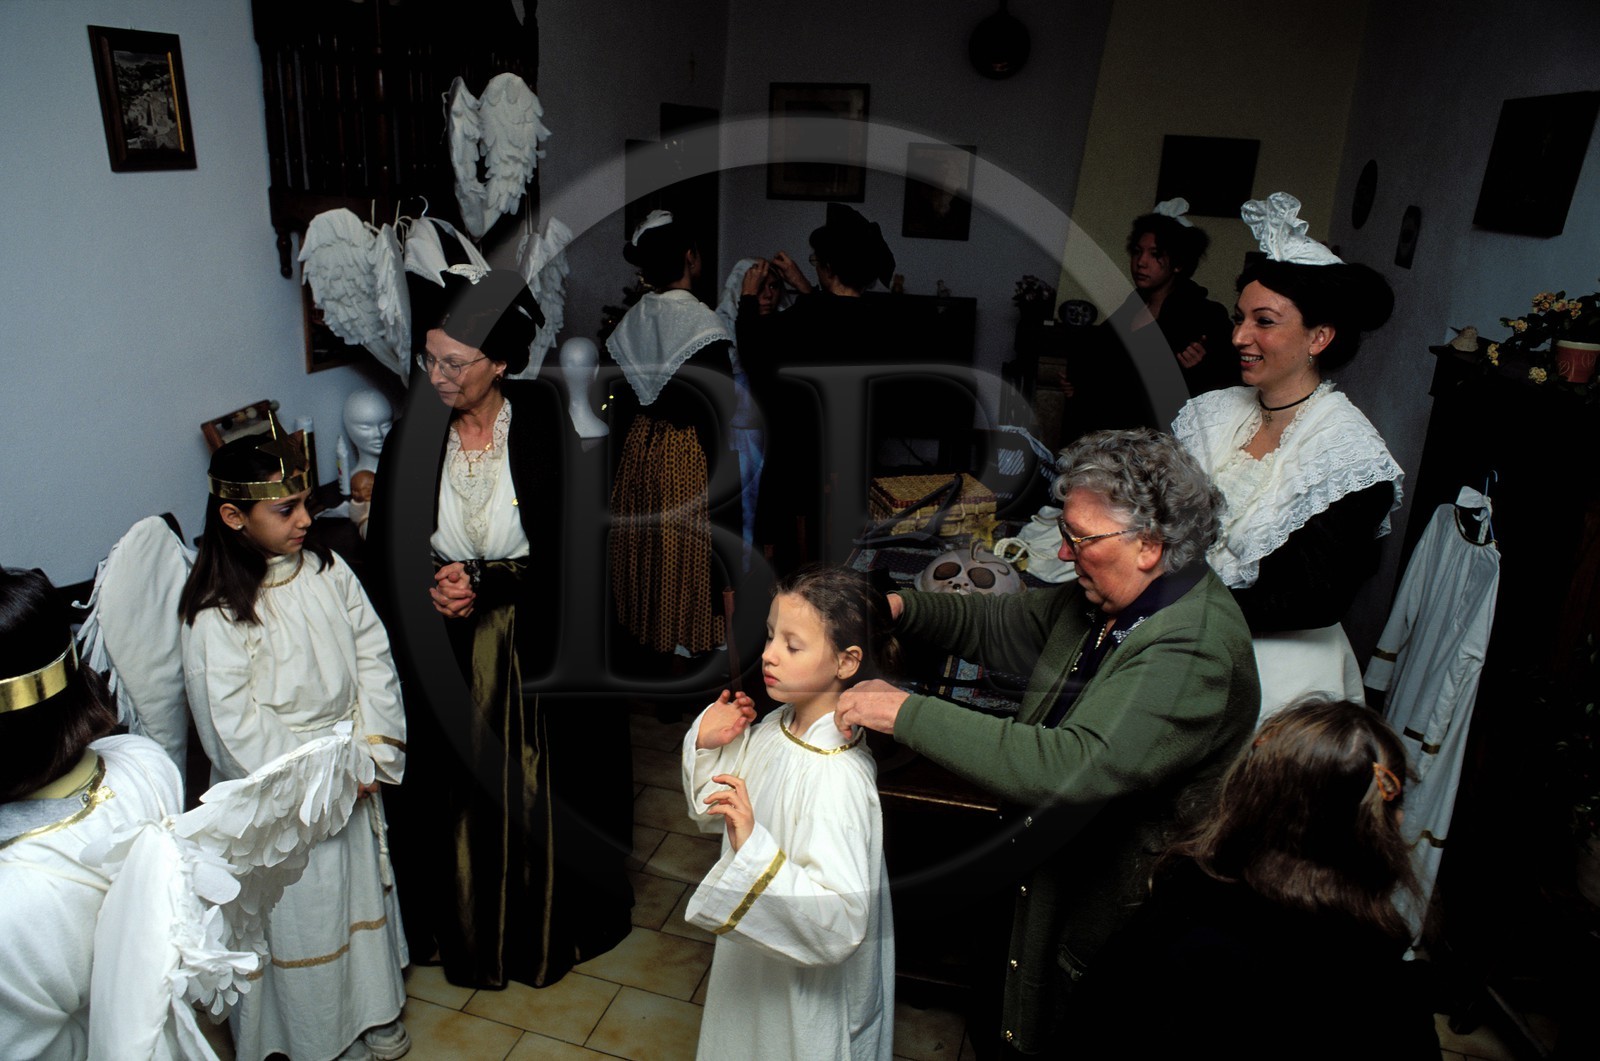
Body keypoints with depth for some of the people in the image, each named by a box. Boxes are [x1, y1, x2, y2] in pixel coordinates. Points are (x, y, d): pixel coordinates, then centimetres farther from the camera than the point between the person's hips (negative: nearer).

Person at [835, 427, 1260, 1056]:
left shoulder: (1194, 652, -31)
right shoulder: (1104, 600, -4)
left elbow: (1076, 768, -41)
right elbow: (997, 626, 10)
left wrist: (909, 713, -38)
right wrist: (899, 608, -8)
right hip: (1047, 872, 8)